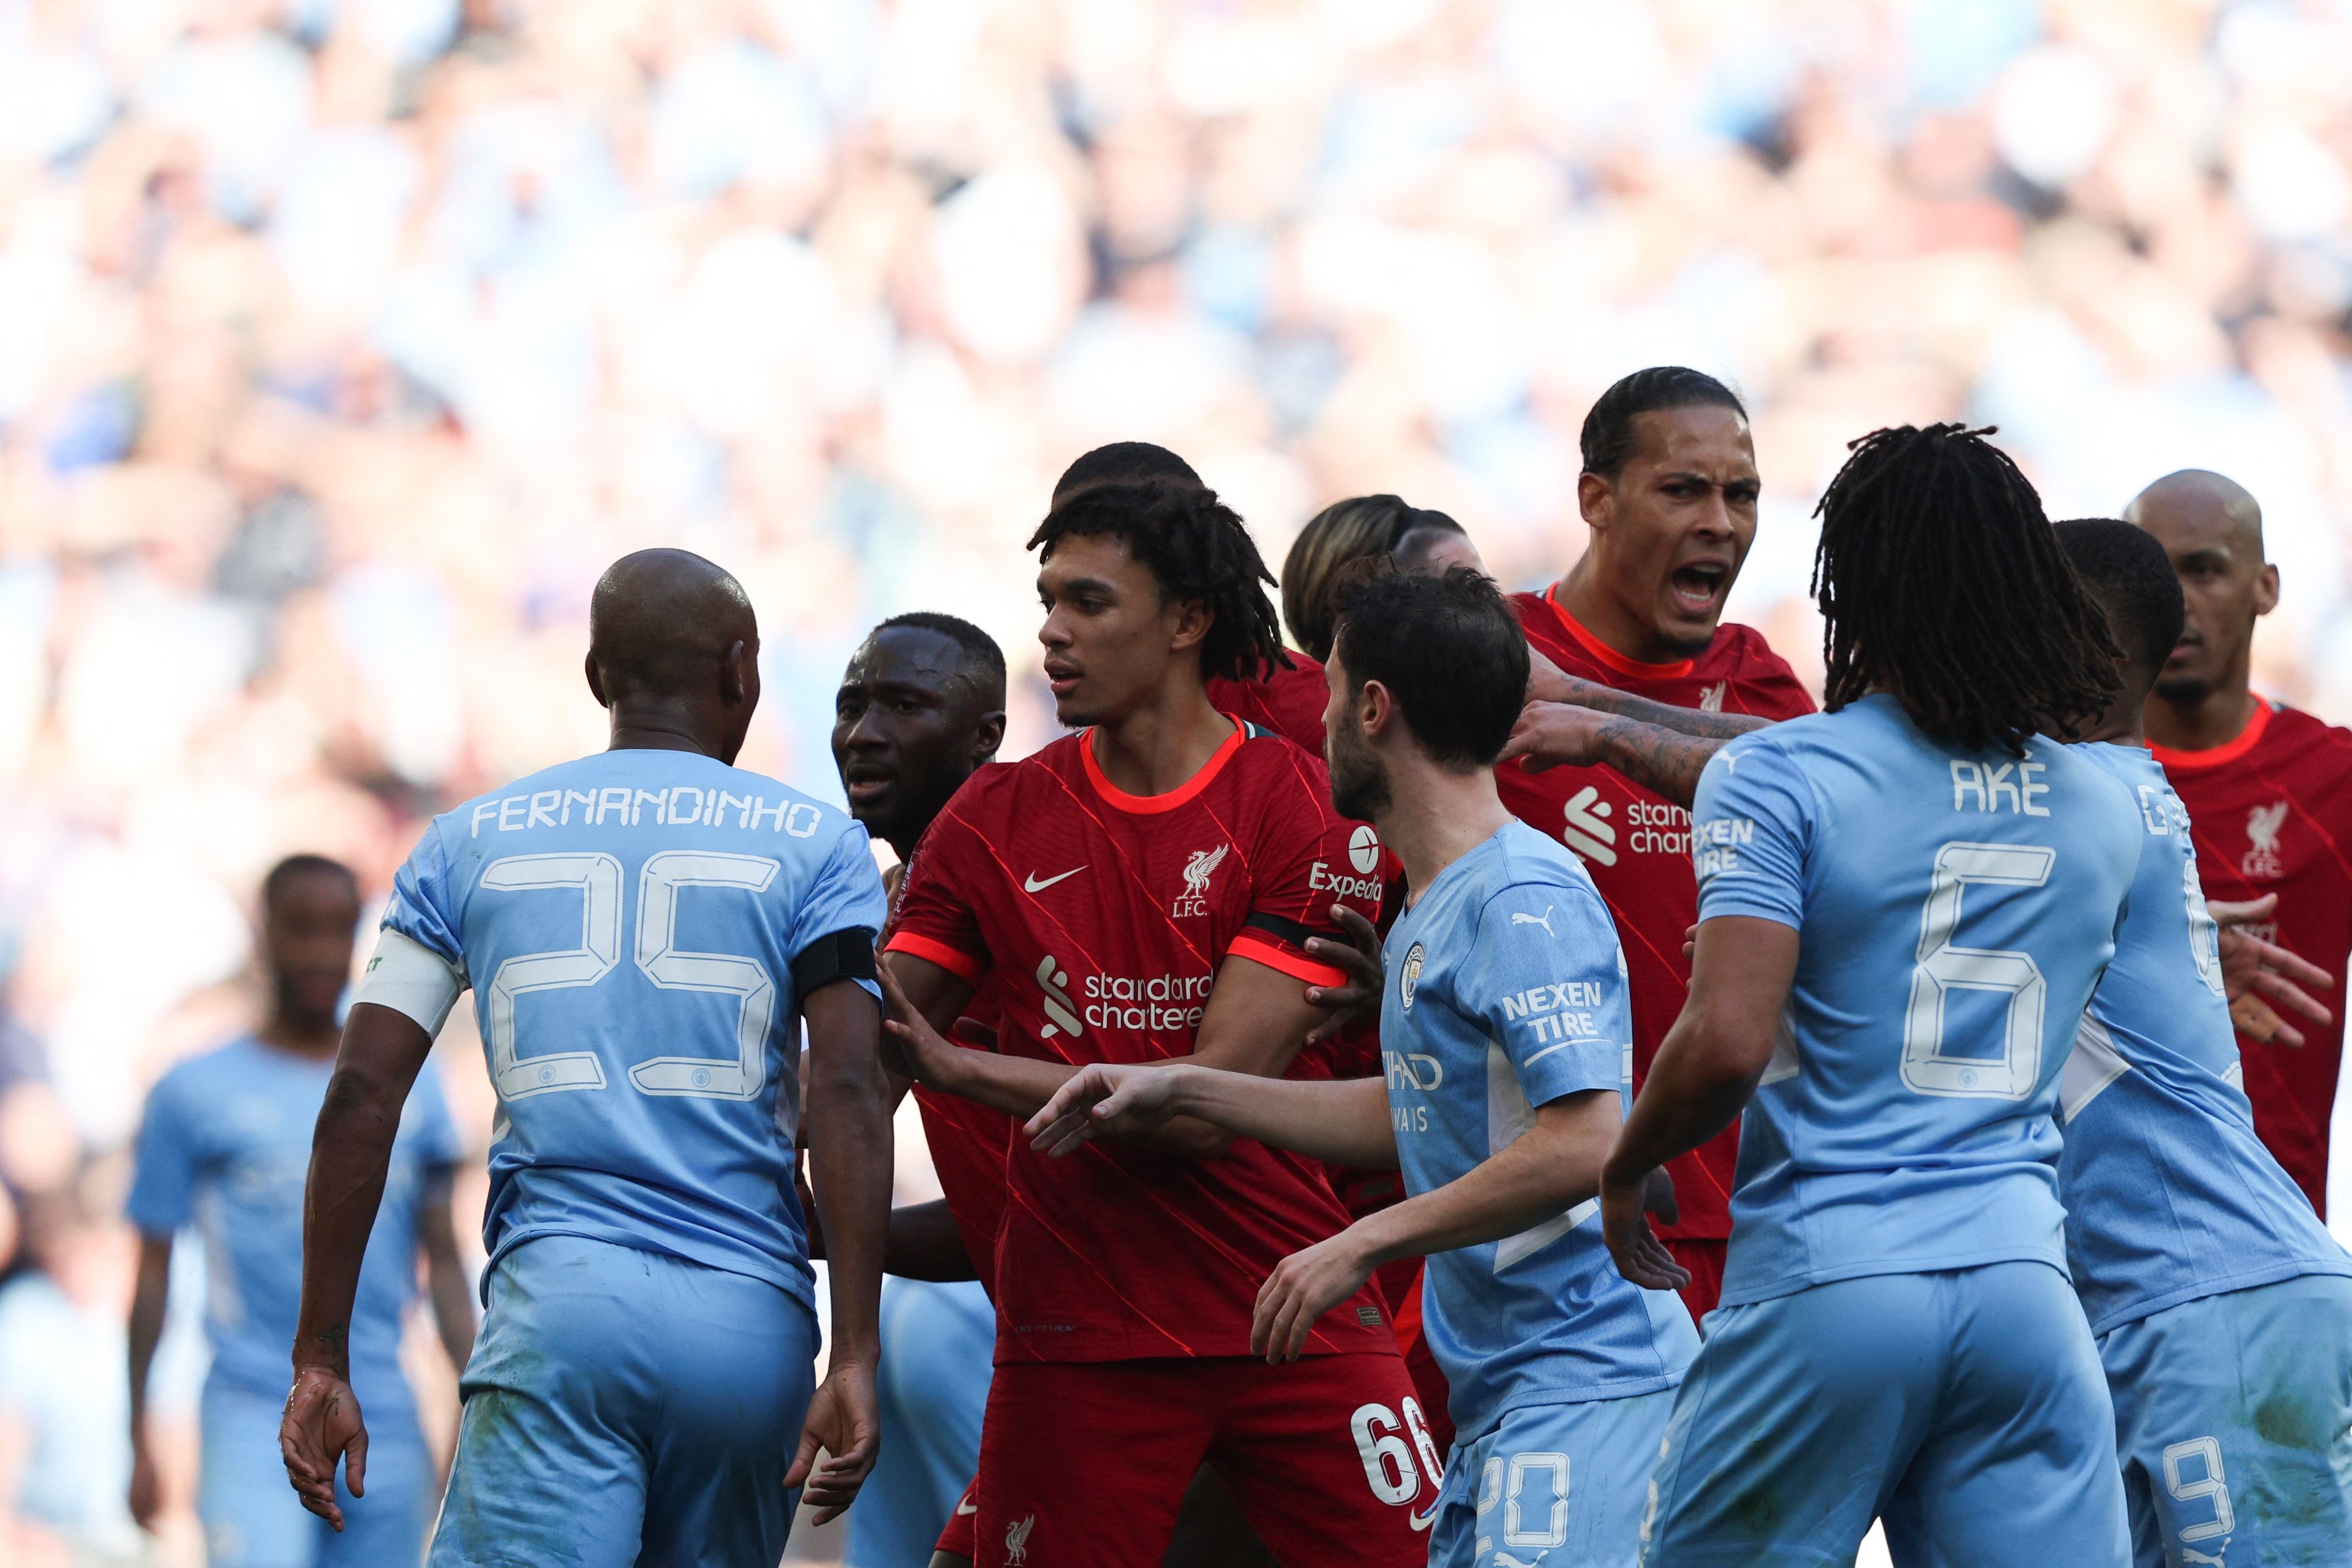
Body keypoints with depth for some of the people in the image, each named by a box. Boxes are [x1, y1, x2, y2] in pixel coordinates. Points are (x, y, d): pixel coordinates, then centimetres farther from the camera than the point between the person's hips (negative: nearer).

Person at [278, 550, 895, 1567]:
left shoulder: (471, 844, 14)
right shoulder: (812, 846, 9)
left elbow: (363, 1097, 6)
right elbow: (848, 1095, -4)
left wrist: (321, 1361, 8)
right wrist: (855, 1357, -8)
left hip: (559, 1294, -1)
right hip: (752, 1321, 1)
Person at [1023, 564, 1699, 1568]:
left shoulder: (1525, 900, -16)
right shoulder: (1433, 908, 16)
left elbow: (1584, 1143, -25)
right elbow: (1421, 1117, 28)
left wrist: (1364, 1244, -19)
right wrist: (1180, 1093, 27)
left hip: (1583, 1382, -11)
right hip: (1502, 1398, 11)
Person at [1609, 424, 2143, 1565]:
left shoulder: (1775, 778, -4)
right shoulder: (2107, 812, 13)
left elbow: (1727, 1041, -16)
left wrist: (1624, 1172, 5)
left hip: (1826, 1278, -4)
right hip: (2025, 1282, 4)